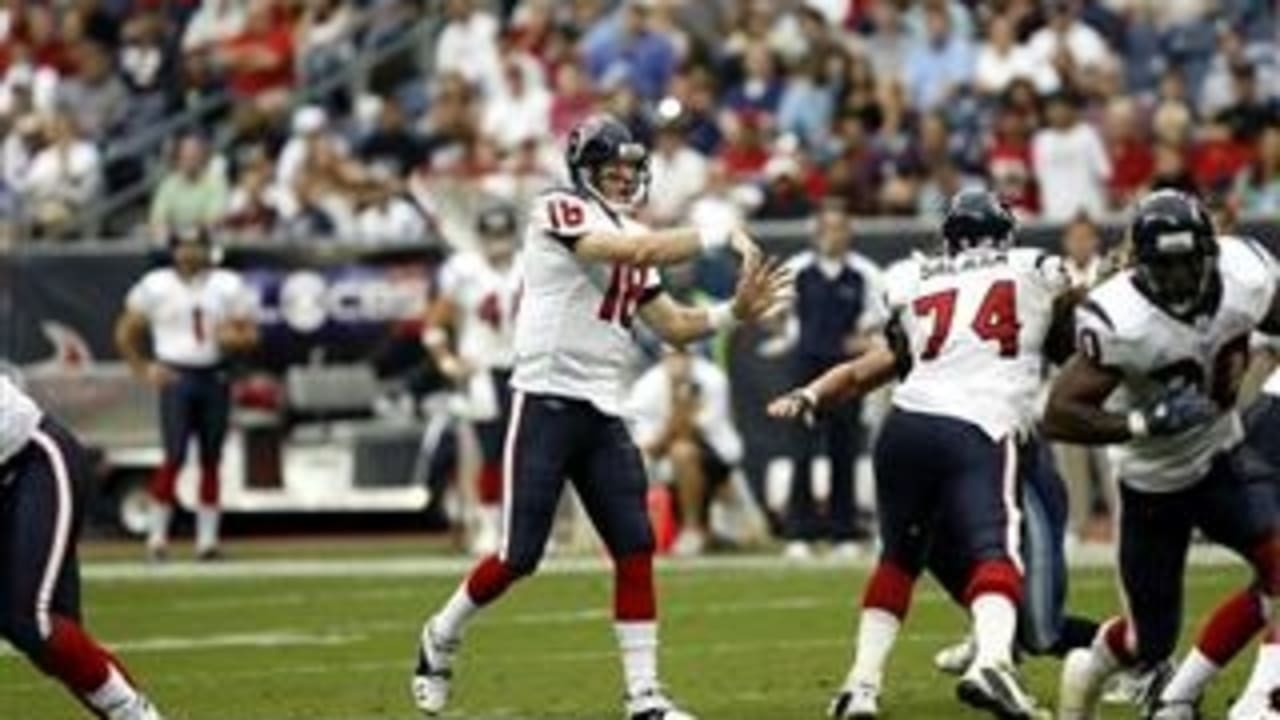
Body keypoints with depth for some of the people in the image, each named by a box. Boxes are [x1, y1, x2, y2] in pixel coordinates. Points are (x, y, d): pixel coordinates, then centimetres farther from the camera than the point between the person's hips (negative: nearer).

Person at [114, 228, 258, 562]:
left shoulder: (229, 286, 6)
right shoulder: (154, 285, 2)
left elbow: (250, 334, 7)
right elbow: (125, 333, 7)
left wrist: (233, 338, -14)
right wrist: (143, 370, -2)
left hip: (214, 378, 3)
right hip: (175, 377, -3)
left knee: (211, 458, 4)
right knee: (175, 455, -11)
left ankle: (207, 537, 10)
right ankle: (157, 536, -3)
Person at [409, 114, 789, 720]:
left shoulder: (631, 236, 17)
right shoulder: (558, 213, -7)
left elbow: (675, 327, 17)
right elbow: (634, 252, -23)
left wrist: (735, 311, 2)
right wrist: (721, 235, -19)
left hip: (603, 413, 7)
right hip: (548, 402, -7)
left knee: (636, 549, -2)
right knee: (518, 556, -5)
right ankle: (439, 640, 19)